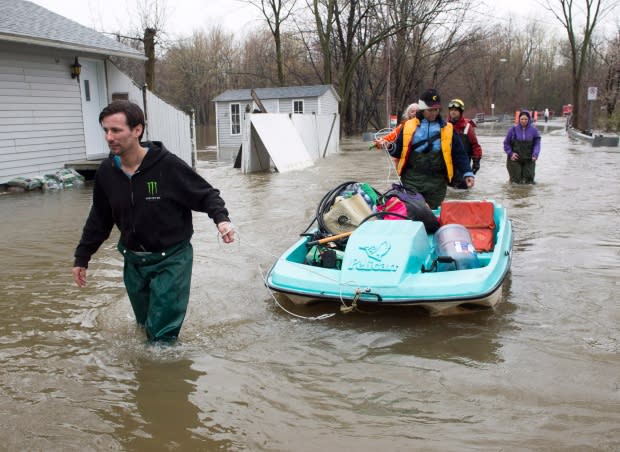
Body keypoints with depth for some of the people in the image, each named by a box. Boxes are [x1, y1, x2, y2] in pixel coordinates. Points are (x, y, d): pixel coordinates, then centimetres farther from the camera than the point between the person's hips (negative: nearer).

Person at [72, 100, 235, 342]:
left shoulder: (168, 165, -20)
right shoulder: (106, 172, -3)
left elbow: (206, 194, -11)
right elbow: (98, 220, 11)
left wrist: (221, 218, -30)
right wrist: (81, 258, 14)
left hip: (171, 259, -5)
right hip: (134, 261, 6)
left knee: (162, 333, -6)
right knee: (145, 325, 19)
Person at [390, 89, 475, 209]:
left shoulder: (447, 128, 8)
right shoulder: (409, 126, 7)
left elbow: (459, 154, 7)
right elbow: (399, 151, 11)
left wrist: (467, 173, -4)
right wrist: (391, 149, -10)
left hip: (437, 182, 1)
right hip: (412, 179, -1)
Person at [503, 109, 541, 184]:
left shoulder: (533, 130, -3)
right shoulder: (513, 129, -6)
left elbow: (537, 143, -1)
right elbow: (506, 143, 2)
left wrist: (535, 154, -17)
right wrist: (510, 153, -10)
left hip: (528, 159, 1)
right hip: (515, 159, -1)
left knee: (529, 181, 2)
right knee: (516, 181, -1)